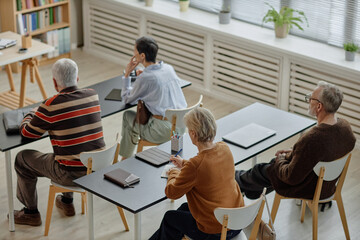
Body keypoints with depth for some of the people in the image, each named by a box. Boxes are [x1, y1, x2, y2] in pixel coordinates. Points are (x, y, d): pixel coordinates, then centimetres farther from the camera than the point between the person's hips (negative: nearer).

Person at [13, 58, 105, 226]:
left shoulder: (51, 106, -18)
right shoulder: (93, 95, -1)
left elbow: (27, 132, -3)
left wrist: (32, 113, 18)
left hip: (73, 174, -6)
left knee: (22, 159, 16)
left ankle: (31, 212, 30)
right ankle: (67, 202, 46)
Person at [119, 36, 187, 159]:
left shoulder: (145, 78, -17)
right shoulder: (169, 68, 4)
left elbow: (127, 99, -1)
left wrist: (127, 74, 4)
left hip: (164, 131, -7)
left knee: (128, 115, 16)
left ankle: (125, 159, 29)